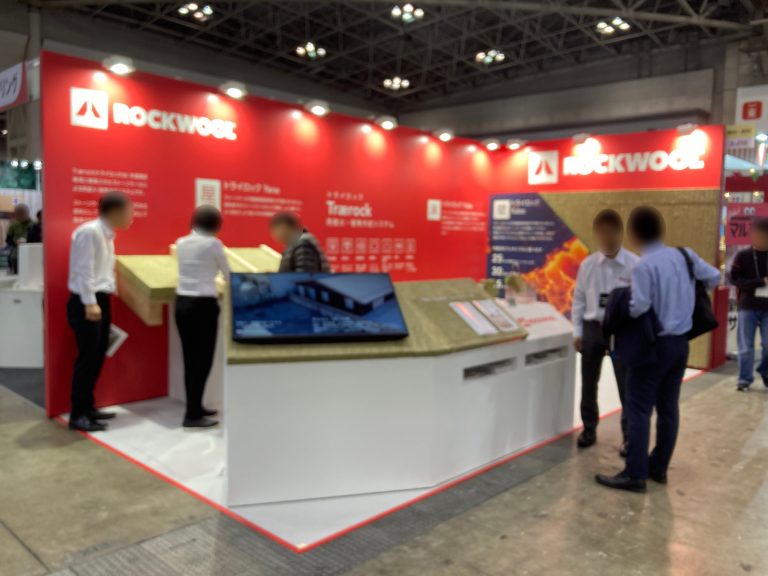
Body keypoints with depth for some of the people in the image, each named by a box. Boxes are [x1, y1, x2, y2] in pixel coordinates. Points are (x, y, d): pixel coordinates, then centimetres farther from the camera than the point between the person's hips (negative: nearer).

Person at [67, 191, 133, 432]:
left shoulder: (106, 234, 14)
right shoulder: (89, 232, -14)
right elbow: (84, 270, -20)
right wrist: (89, 303, -24)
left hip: (102, 300, 10)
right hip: (86, 302, -9)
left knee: (97, 357, 13)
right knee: (87, 358, -6)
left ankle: (87, 407, 24)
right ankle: (77, 415, 4)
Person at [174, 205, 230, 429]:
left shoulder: (181, 242, 10)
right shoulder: (213, 243, -7)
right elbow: (227, 274, 4)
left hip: (182, 302, 7)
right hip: (203, 304, -7)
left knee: (190, 359, 14)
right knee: (203, 360, 0)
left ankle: (195, 407, 25)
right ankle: (193, 415, 2)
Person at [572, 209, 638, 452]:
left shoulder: (635, 265, -10)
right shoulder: (587, 264, -1)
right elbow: (579, 298, 5)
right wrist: (577, 331, 3)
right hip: (593, 328, 3)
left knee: (625, 385, 5)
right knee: (588, 383, 13)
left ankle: (629, 436, 21)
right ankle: (589, 429, 32)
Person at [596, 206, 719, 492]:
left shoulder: (644, 266, -18)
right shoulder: (684, 255, 3)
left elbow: (638, 308, -22)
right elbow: (714, 277, 13)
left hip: (654, 343, -7)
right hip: (680, 342, 7)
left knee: (639, 408, -1)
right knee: (668, 407, 13)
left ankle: (635, 474, 1)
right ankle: (658, 467, 23)